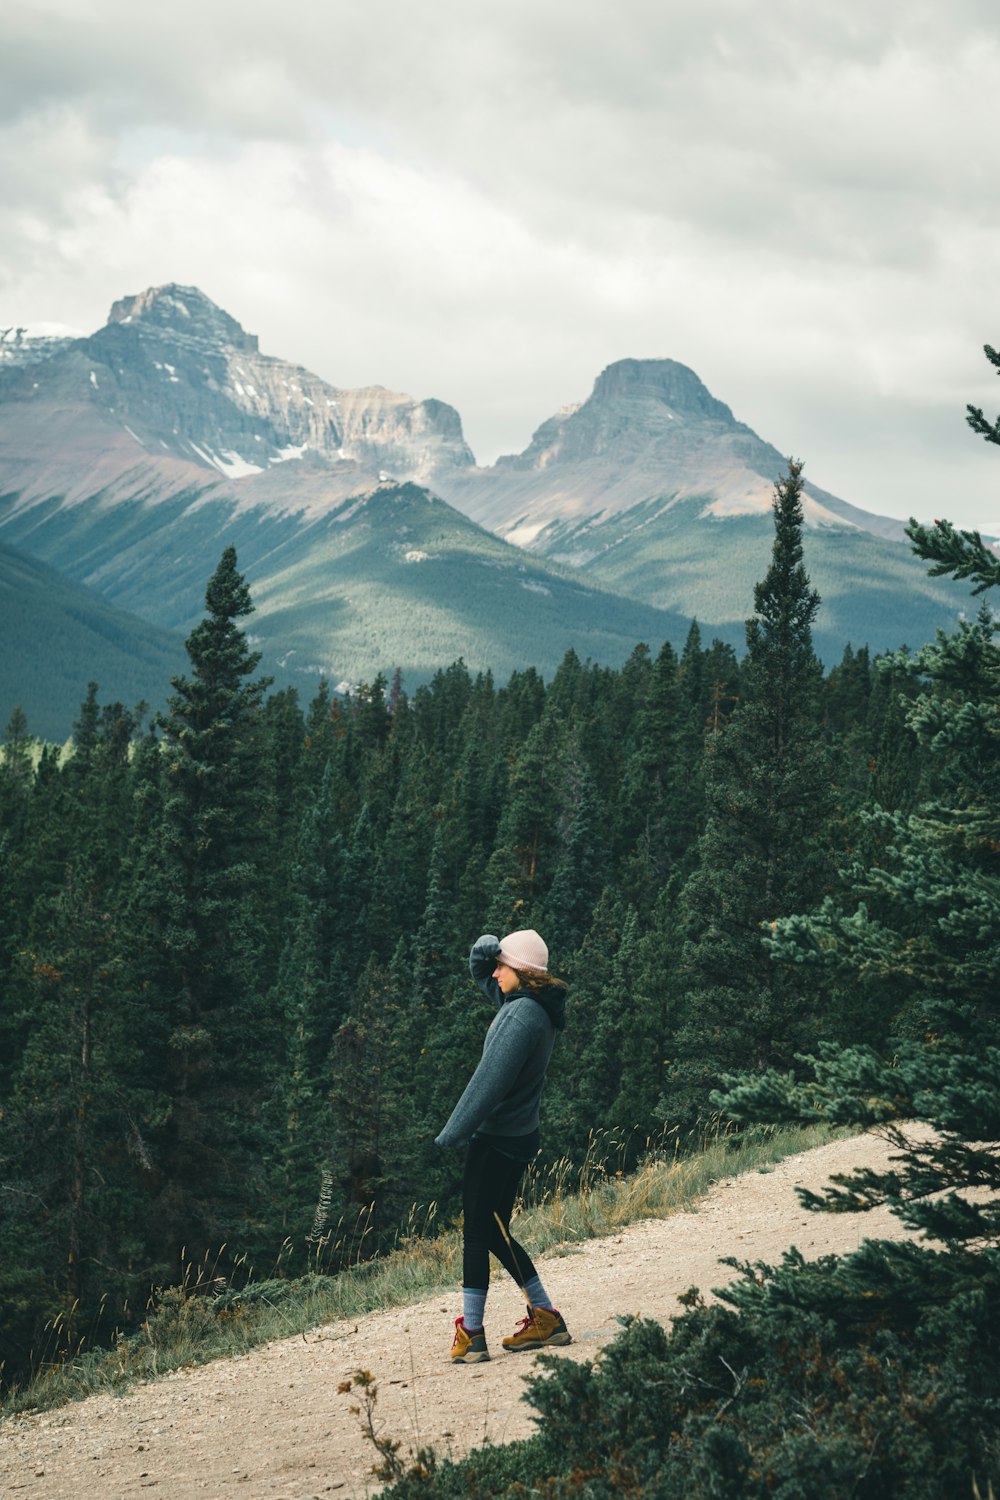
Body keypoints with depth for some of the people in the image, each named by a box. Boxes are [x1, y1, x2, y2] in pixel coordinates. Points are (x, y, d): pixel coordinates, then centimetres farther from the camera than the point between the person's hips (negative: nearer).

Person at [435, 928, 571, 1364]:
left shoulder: (522, 1015, -19)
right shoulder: (530, 1005, 10)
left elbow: (490, 1082, -21)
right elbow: (479, 970, 23)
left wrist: (451, 1134, -16)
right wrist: (487, 950, -1)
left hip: (496, 1139, -10)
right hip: (517, 1136, 10)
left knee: (478, 1233, -3)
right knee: (496, 1234, 15)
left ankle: (471, 1335, 1)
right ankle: (546, 1319, 19)